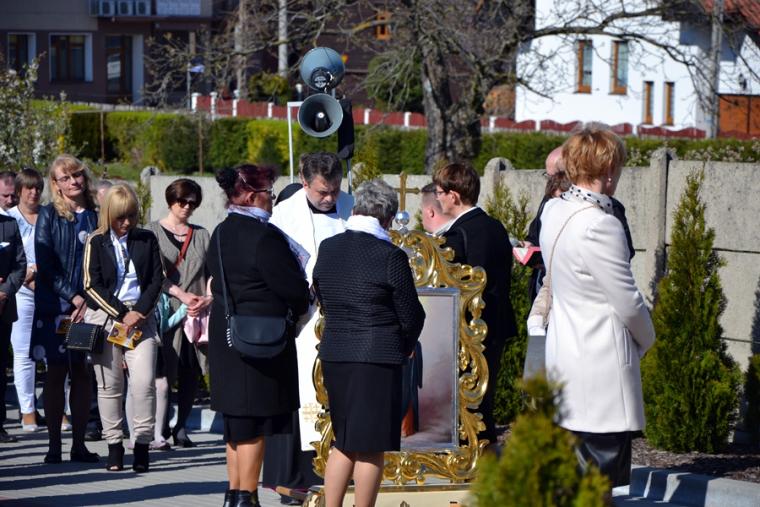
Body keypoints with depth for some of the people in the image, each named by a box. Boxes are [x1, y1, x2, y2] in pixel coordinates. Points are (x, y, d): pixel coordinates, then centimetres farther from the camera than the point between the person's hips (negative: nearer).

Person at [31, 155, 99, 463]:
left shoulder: (95, 217, 10)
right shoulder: (49, 216, 2)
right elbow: (46, 265, -5)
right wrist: (74, 298, -12)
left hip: (90, 306, 3)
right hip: (55, 306, -2)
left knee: (82, 373, 3)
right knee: (56, 373, -1)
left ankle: (79, 444, 7)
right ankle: (54, 445, 1)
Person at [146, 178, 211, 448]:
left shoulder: (201, 235, 16)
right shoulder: (154, 231, 5)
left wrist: (208, 299, -8)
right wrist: (182, 295, -16)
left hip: (197, 313, 4)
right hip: (166, 311, -4)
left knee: (190, 375, 2)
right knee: (165, 373, -10)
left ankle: (181, 428, 10)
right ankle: (158, 431, -7)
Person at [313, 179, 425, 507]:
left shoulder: (327, 250, 4)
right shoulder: (390, 257, -12)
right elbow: (411, 316, -5)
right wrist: (404, 348, 14)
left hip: (333, 355, 6)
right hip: (378, 357, -6)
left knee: (344, 442, 16)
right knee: (371, 447, 3)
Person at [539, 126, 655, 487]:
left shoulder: (554, 211, 5)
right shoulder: (600, 227, -21)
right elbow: (628, 302, -15)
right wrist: (646, 339, 6)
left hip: (564, 355, 9)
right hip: (602, 365, -9)